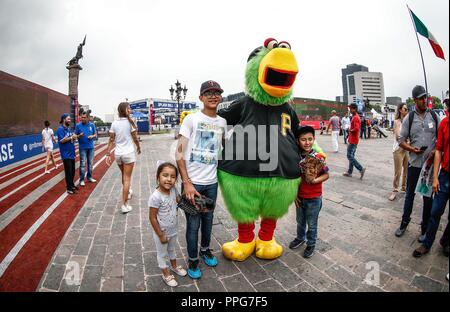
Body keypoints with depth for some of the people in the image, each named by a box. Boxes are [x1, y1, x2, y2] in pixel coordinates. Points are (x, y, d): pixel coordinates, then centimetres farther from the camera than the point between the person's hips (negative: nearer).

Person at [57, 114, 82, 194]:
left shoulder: (69, 129, 13)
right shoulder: (60, 129, -12)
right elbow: (62, 140, -21)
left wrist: (78, 136, 2)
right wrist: (71, 137, -17)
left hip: (72, 153, 8)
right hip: (66, 154, -8)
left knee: (73, 171, 15)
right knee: (68, 171, -4)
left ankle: (71, 185, 28)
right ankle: (69, 188, 5)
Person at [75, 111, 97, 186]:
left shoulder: (92, 125, 4)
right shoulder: (78, 125, -3)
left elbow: (95, 134, 12)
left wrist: (92, 136, -9)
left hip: (91, 147, 3)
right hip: (83, 147, -3)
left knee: (90, 163, 11)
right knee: (83, 164, -2)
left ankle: (89, 177, 25)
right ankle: (82, 179, 5)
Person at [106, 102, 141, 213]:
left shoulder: (114, 123, 1)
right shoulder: (130, 122, -10)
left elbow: (111, 140, 1)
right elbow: (135, 138, -6)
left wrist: (108, 154, 4)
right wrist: (139, 147, 12)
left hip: (118, 154, 4)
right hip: (129, 153, -4)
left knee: (124, 176, 24)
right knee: (127, 178, 2)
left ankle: (128, 192, 48)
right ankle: (124, 204, 3)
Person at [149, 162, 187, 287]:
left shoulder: (173, 189, -14)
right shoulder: (155, 197, -32)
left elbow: (180, 200, 6)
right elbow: (152, 218, -23)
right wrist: (161, 235, -17)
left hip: (173, 230, 6)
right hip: (162, 232, -6)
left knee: (172, 249, 30)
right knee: (162, 254, 20)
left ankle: (174, 266, 56)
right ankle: (166, 274, 43)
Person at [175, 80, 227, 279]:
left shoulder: (222, 122, 5)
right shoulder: (191, 119, -8)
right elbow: (179, 153, -11)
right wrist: (187, 183, -16)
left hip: (212, 182, 4)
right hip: (192, 181, -4)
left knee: (208, 219, 18)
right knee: (193, 223, 6)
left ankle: (205, 250, 43)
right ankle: (193, 261, 28)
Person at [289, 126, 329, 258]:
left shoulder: (318, 158, -18)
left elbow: (326, 175, -8)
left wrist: (315, 180, -25)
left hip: (314, 198, -3)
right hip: (300, 196, 3)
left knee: (312, 224, 14)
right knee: (300, 221, 24)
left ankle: (311, 244, 36)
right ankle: (300, 238, 48)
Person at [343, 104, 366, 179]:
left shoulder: (355, 118, -16)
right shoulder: (355, 117, 15)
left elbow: (356, 128, -28)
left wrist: (350, 130, -12)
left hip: (353, 140, -10)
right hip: (353, 140, 10)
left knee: (349, 156, -8)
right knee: (351, 156, 12)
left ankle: (361, 169, -7)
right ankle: (349, 172, 17)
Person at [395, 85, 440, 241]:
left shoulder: (434, 116, 1)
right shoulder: (409, 118, -2)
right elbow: (401, 140, 1)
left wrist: (436, 151, -12)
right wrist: (412, 149, -17)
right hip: (415, 163, -1)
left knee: (428, 196, 10)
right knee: (410, 194, 12)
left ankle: (425, 228, 26)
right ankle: (404, 222, 29)